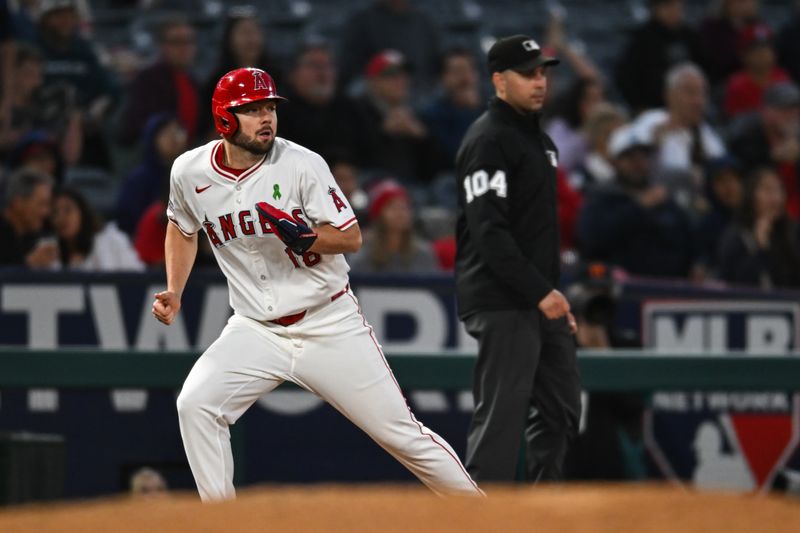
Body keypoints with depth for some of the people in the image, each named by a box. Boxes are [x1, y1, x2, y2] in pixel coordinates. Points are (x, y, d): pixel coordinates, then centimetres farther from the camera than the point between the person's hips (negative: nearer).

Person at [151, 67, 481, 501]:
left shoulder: (302, 164, -14)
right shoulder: (190, 172, -4)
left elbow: (351, 238, -12)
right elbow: (183, 228, 18)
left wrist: (306, 236, -31)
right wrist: (173, 293, 6)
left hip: (330, 324, -3)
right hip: (256, 330, 3)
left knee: (397, 430, -2)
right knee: (195, 405, -19)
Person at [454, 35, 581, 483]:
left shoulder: (538, 139, 18)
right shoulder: (488, 142, -13)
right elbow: (488, 232, -21)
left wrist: (556, 297, 19)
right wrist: (540, 292, -24)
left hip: (542, 301, 10)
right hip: (503, 304, -10)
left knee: (561, 411, 11)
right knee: (501, 416, -11)